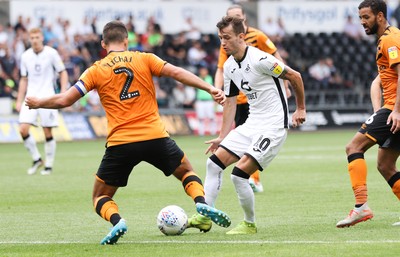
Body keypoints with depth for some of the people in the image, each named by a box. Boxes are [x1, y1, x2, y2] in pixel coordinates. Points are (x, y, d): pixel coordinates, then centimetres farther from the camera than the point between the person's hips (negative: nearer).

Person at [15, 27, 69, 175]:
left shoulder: (51, 53, -3)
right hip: (31, 97, 3)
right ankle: (36, 159, 6)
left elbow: (63, 73, 3)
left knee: (48, 133, -3)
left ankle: (49, 165, 10)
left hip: (47, 97, -3)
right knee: (23, 129, -12)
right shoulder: (25, 56, 8)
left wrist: (64, 92, -9)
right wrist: (19, 101, 13)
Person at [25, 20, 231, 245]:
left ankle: (116, 221, -17)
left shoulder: (96, 70, 6)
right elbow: (177, 73, -3)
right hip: (156, 137, 1)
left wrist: (38, 103, 19)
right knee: (187, 170, 26)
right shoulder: (144, 59, 7)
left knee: (101, 197, 15)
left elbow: (64, 100, 2)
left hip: (120, 143, -1)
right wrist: (210, 89, -1)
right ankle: (202, 203, -2)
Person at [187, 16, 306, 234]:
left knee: (239, 173, -16)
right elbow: (230, 102, 17)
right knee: (215, 161, 3)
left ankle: (250, 225, 2)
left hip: (273, 126, -9)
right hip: (252, 124, 9)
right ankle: (205, 217, 9)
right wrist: (223, 137, 14)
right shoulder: (229, 67, 6)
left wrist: (301, 108, 0)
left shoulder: (259, 59, -19)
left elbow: (294, 76, -10)